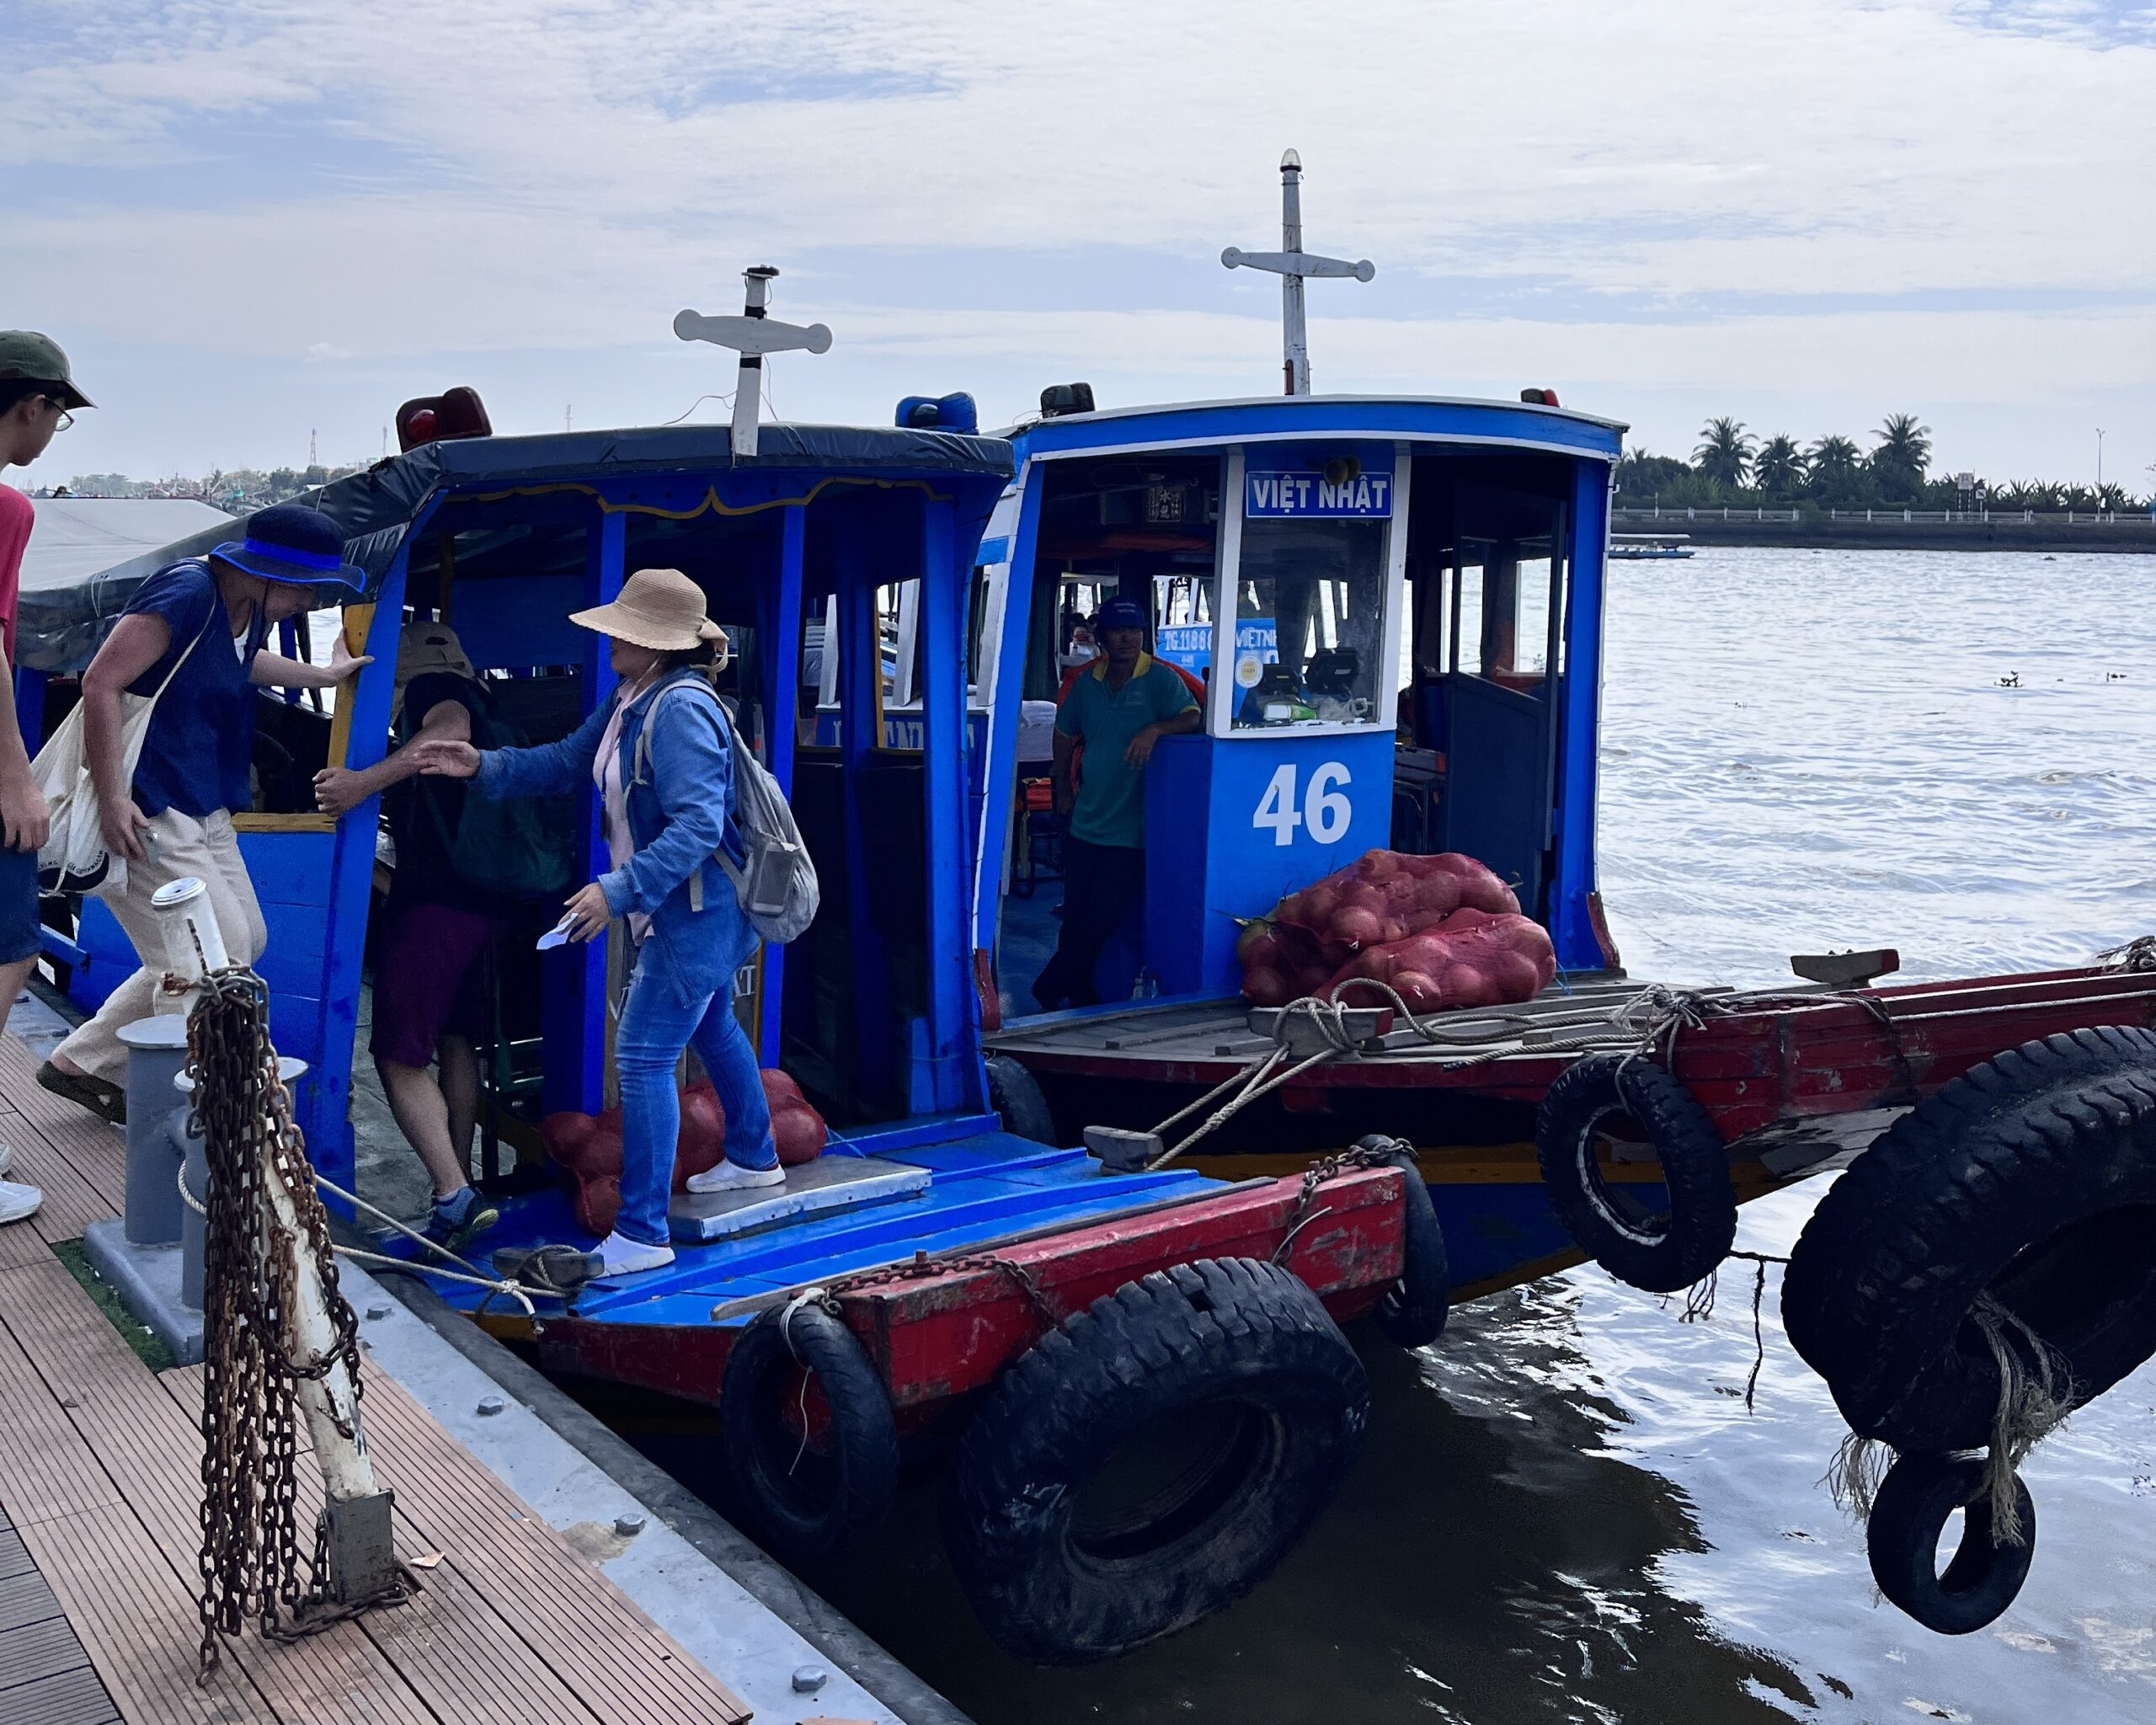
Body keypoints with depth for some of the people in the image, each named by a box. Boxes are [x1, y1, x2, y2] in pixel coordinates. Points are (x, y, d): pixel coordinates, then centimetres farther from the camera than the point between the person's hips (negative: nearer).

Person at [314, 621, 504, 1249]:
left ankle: (454, 1196, -16)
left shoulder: (429, 688, -3)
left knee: (400, 1057, -7)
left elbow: (449, 732, -27)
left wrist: (365, 782, -37)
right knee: (456, 1044, 20)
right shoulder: (474, 701, 23)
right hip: (488, 904, 9)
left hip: (432, 903, -9)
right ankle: (460, 1185, 25)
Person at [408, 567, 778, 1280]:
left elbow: (697, 826, -31)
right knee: (711, 1028, 26)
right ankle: (754, 1158, 46)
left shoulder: (681, 710, -25)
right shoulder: (631, 700, 7)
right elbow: (565, 764, 15)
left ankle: (642, 1233, -2)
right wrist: (482, 765, 3)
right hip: (683, 909, 11)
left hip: (695, 913, -11)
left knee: (643, 1057, -9)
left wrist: (618, 891, -33)